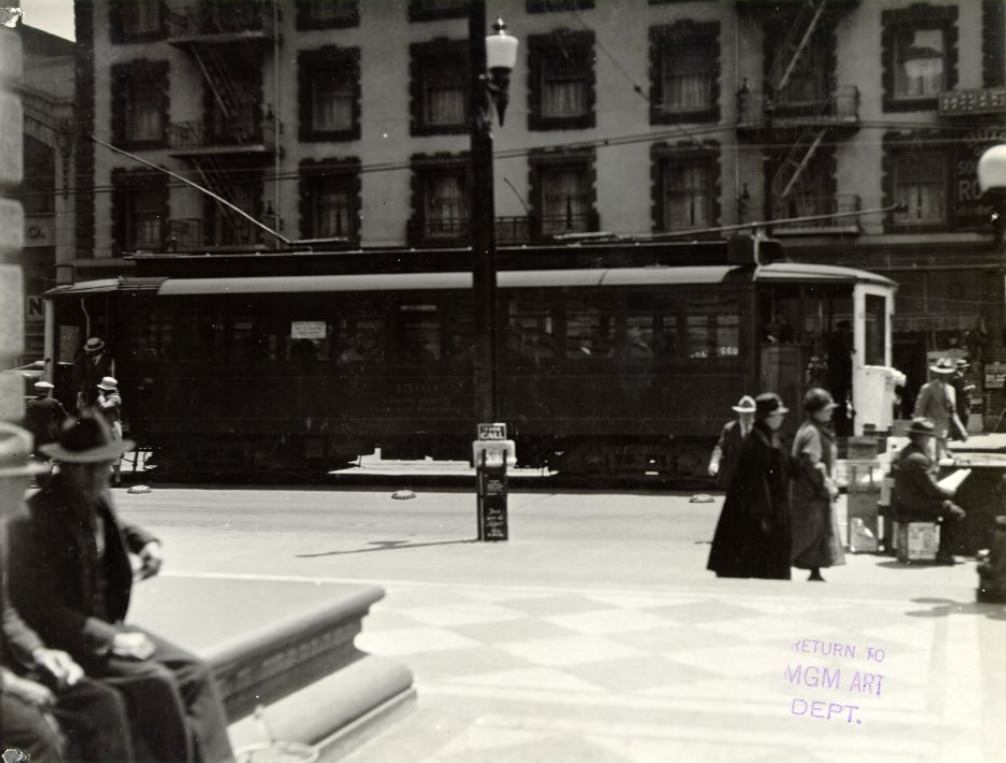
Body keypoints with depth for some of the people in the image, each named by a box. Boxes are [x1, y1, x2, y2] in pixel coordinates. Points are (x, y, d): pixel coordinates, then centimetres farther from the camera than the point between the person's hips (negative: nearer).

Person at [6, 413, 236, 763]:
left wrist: (147, 543, 8)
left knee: (195, 671, -8)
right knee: (156, 682, -25)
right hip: (65, 643, -8)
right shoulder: (35, 517, -19)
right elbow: (40, 607, -22)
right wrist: (111, 639, -23)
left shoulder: (100, 499, 5)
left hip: (108, 627, 8)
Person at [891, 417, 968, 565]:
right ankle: (945, 554, -1)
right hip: (916, 509, -10)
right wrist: (951, 493, -5)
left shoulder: (905, 452, 9)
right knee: (957, 514, -3)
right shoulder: (918, 459, -23)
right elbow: (932, 489, -20)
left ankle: (944, 551, 25)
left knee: (948, 506, 25)